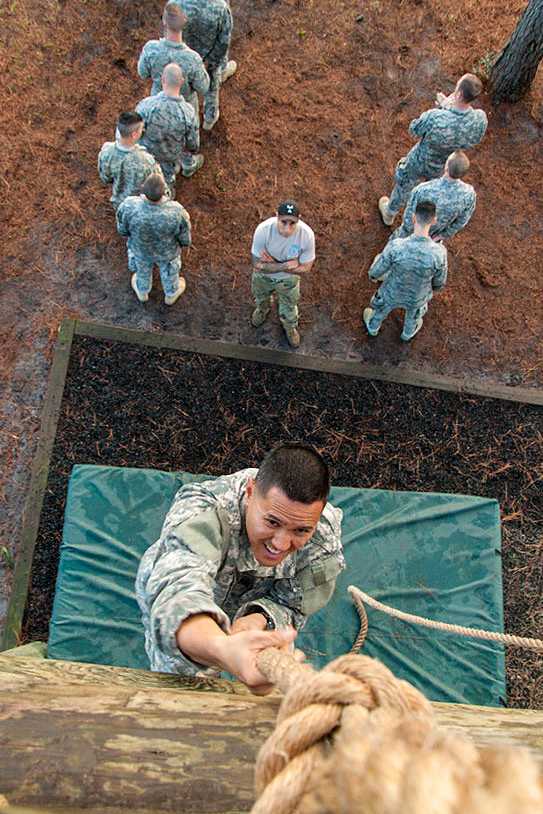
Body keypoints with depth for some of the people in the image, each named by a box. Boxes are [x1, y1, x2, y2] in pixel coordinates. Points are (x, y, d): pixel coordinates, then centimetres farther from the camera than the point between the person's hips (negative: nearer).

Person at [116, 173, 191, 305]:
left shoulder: (129, 206, -39)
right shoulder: (176, 212, -42)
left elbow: (123, 230, -18)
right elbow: (185, 239, -21)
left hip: (141, 248, 1)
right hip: (167, 252, -1)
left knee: (142, 269, 35)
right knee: (168, 269, 33)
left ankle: (142, 291, 66)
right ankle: (171, 294, 64)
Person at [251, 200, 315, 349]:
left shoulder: (307, 234, -36)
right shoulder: (263, 230, -38)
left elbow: (305, 268, -26)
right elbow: (258, 266, -31)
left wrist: (274, 263, -31)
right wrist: (286, 265, -36)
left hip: (288, 280, 0)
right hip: (263, 276, 0)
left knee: (289, 307, 25)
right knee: (261, 297, 33)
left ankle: (290, 327, 61)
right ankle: (263, 309, 71)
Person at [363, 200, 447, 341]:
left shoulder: (395, 247, -37)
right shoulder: (440, 253, -33)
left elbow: (376, 271, -21)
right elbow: (439, 282, -14)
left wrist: (373, 274, 5)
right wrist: (435, 287, 10)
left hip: (392, 293, -1)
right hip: (418, 296, 1)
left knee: (380, 308, 33)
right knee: (414, 313, 35)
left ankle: (373, 327, 61)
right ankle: (408, 332, 64)